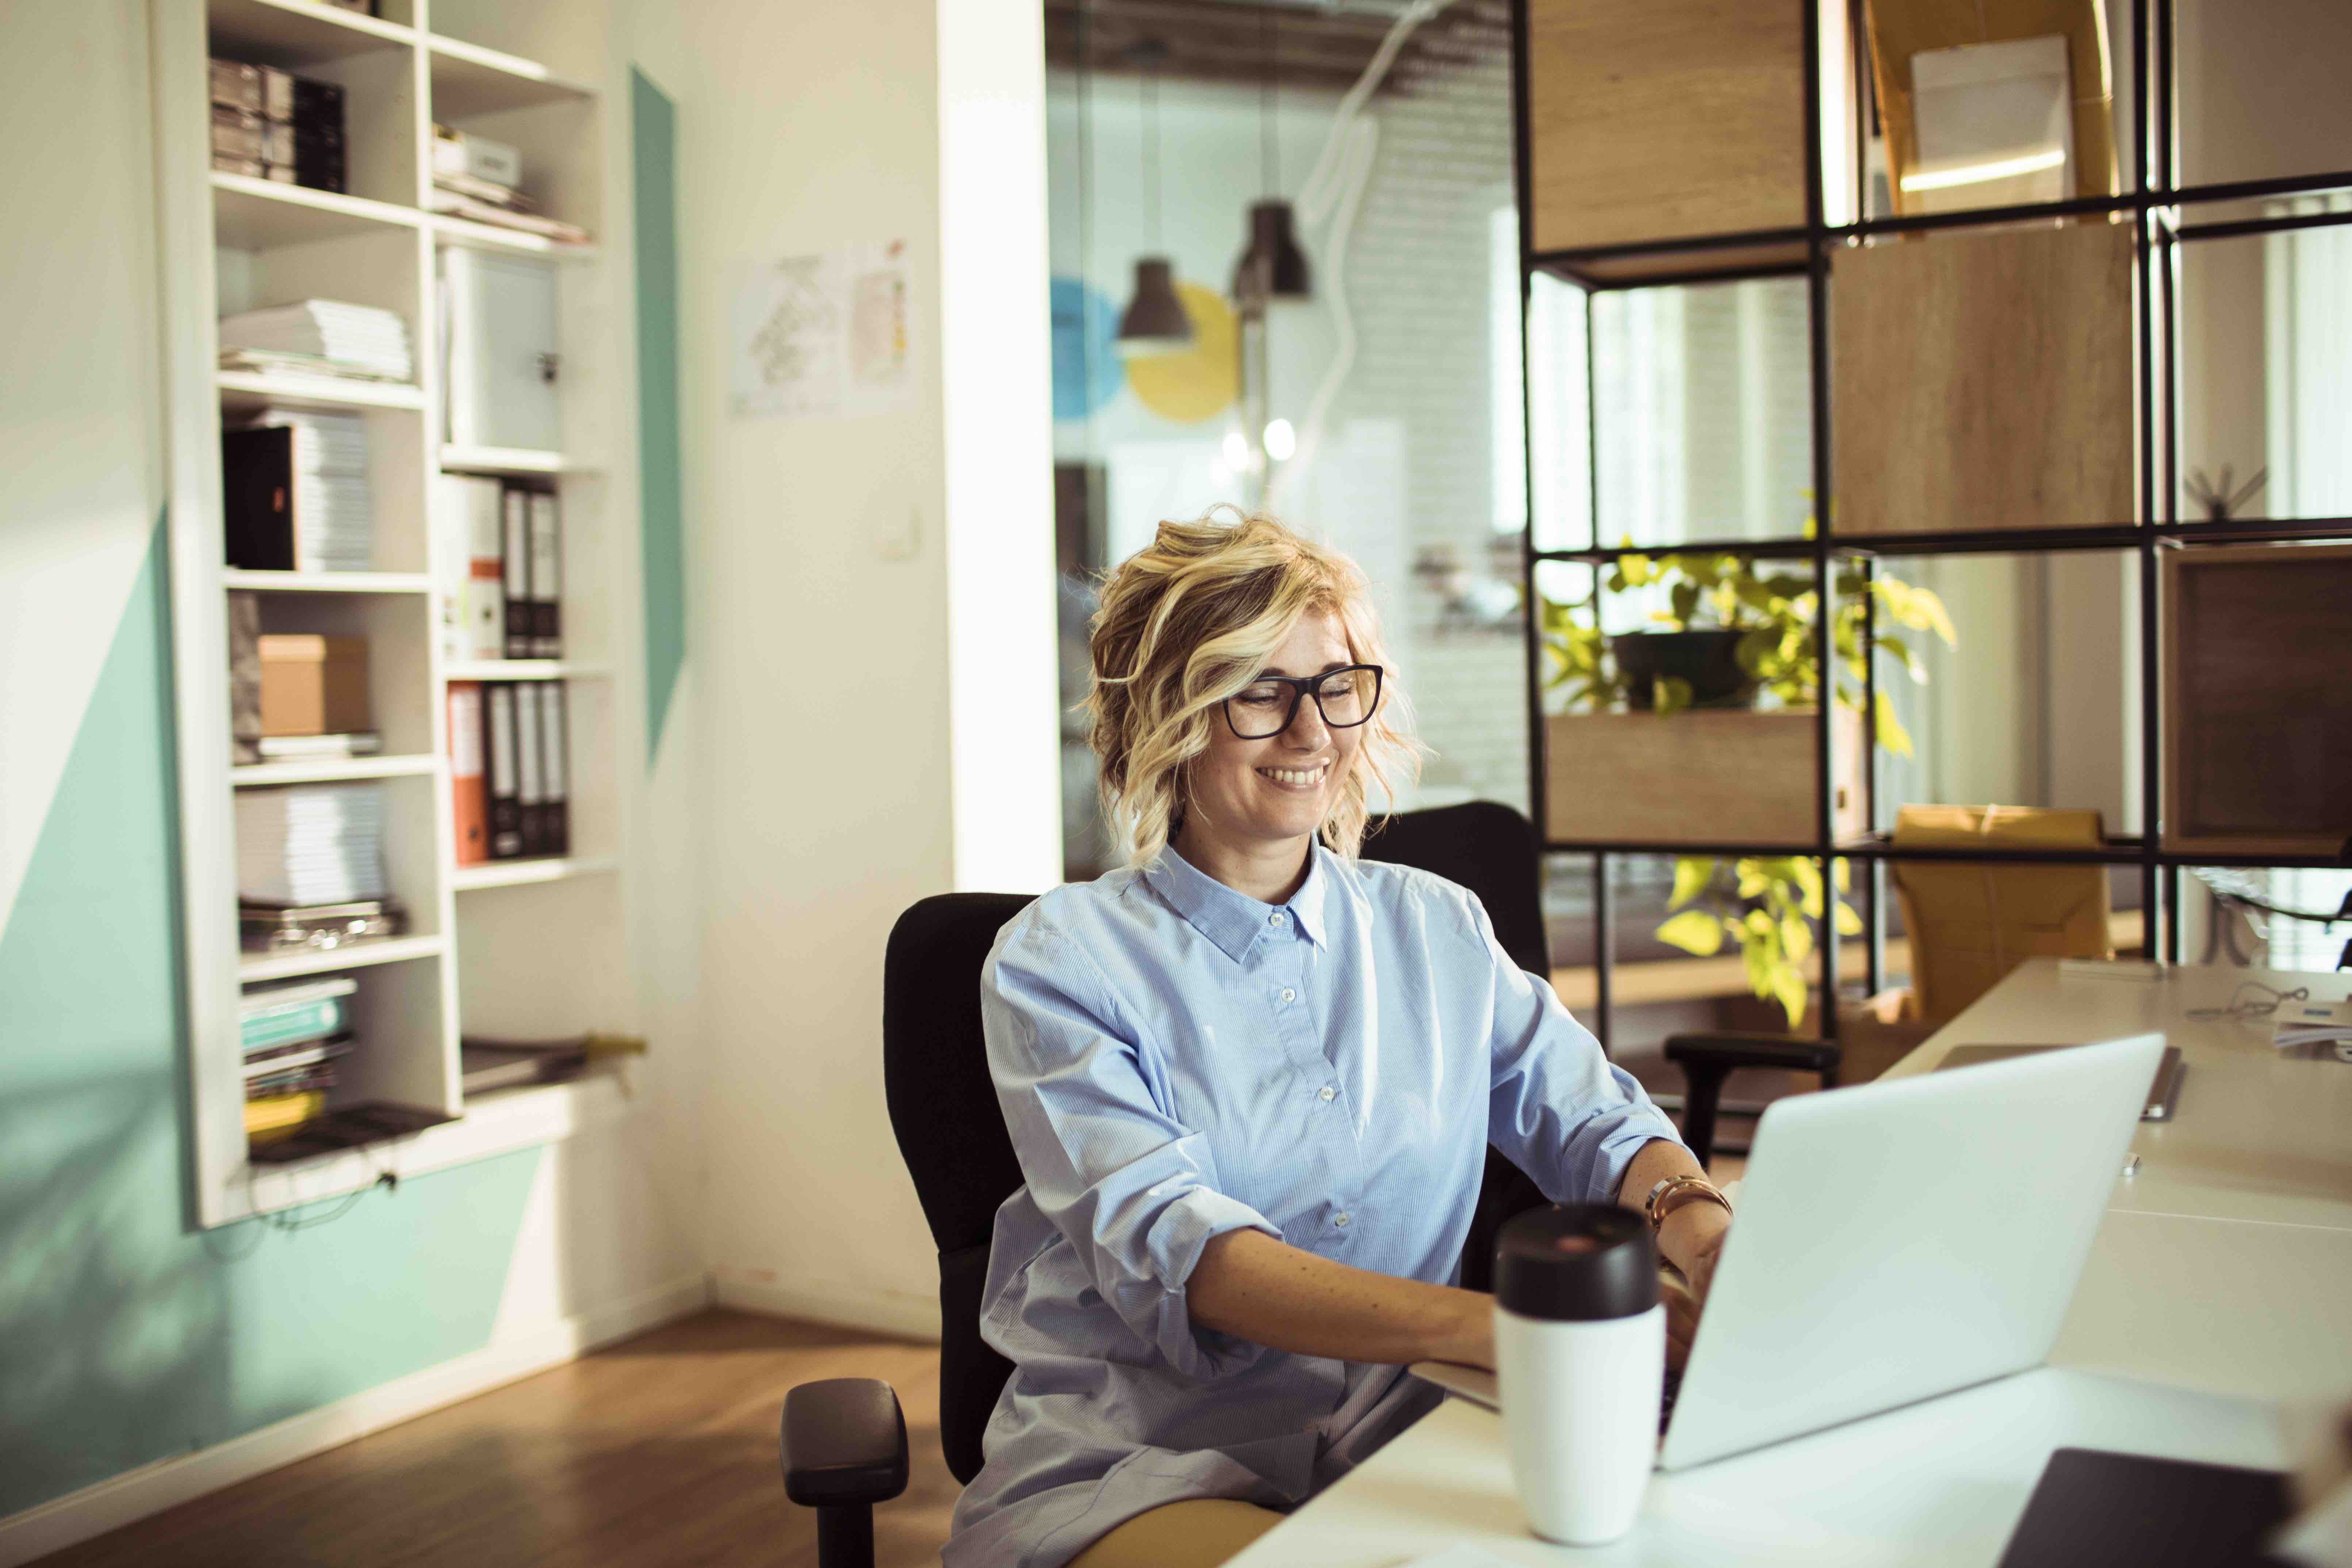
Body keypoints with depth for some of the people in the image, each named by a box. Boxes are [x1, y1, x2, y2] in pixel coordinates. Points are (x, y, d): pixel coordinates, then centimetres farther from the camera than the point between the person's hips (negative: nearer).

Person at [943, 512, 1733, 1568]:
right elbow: (1170, 1250, -17)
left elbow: (1592, 1120, 7)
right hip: (1140, 1468, -4)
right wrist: (1493, 1329, -31)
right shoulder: (1060, 960, -3)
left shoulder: (1440, 930, 14)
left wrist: (1697, 1223, -19)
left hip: (1399, 1441, 5)